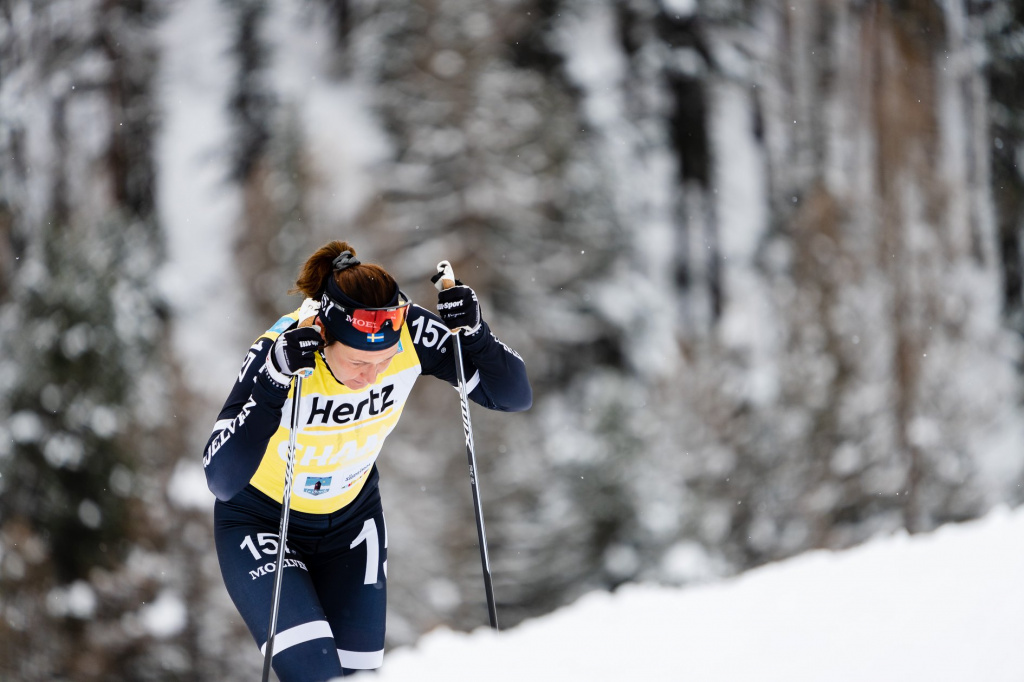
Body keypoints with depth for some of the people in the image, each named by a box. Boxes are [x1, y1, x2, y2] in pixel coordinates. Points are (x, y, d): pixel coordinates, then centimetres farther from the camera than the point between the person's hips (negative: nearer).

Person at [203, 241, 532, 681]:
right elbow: (222, 480, -41)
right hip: (261, 524, -4)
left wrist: (473, 336, -34)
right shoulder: (279, 351, -34)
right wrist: (274, 383, -51)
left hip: (351, 518, 4)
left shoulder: (410, 334, -24)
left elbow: (515, 396, -16)